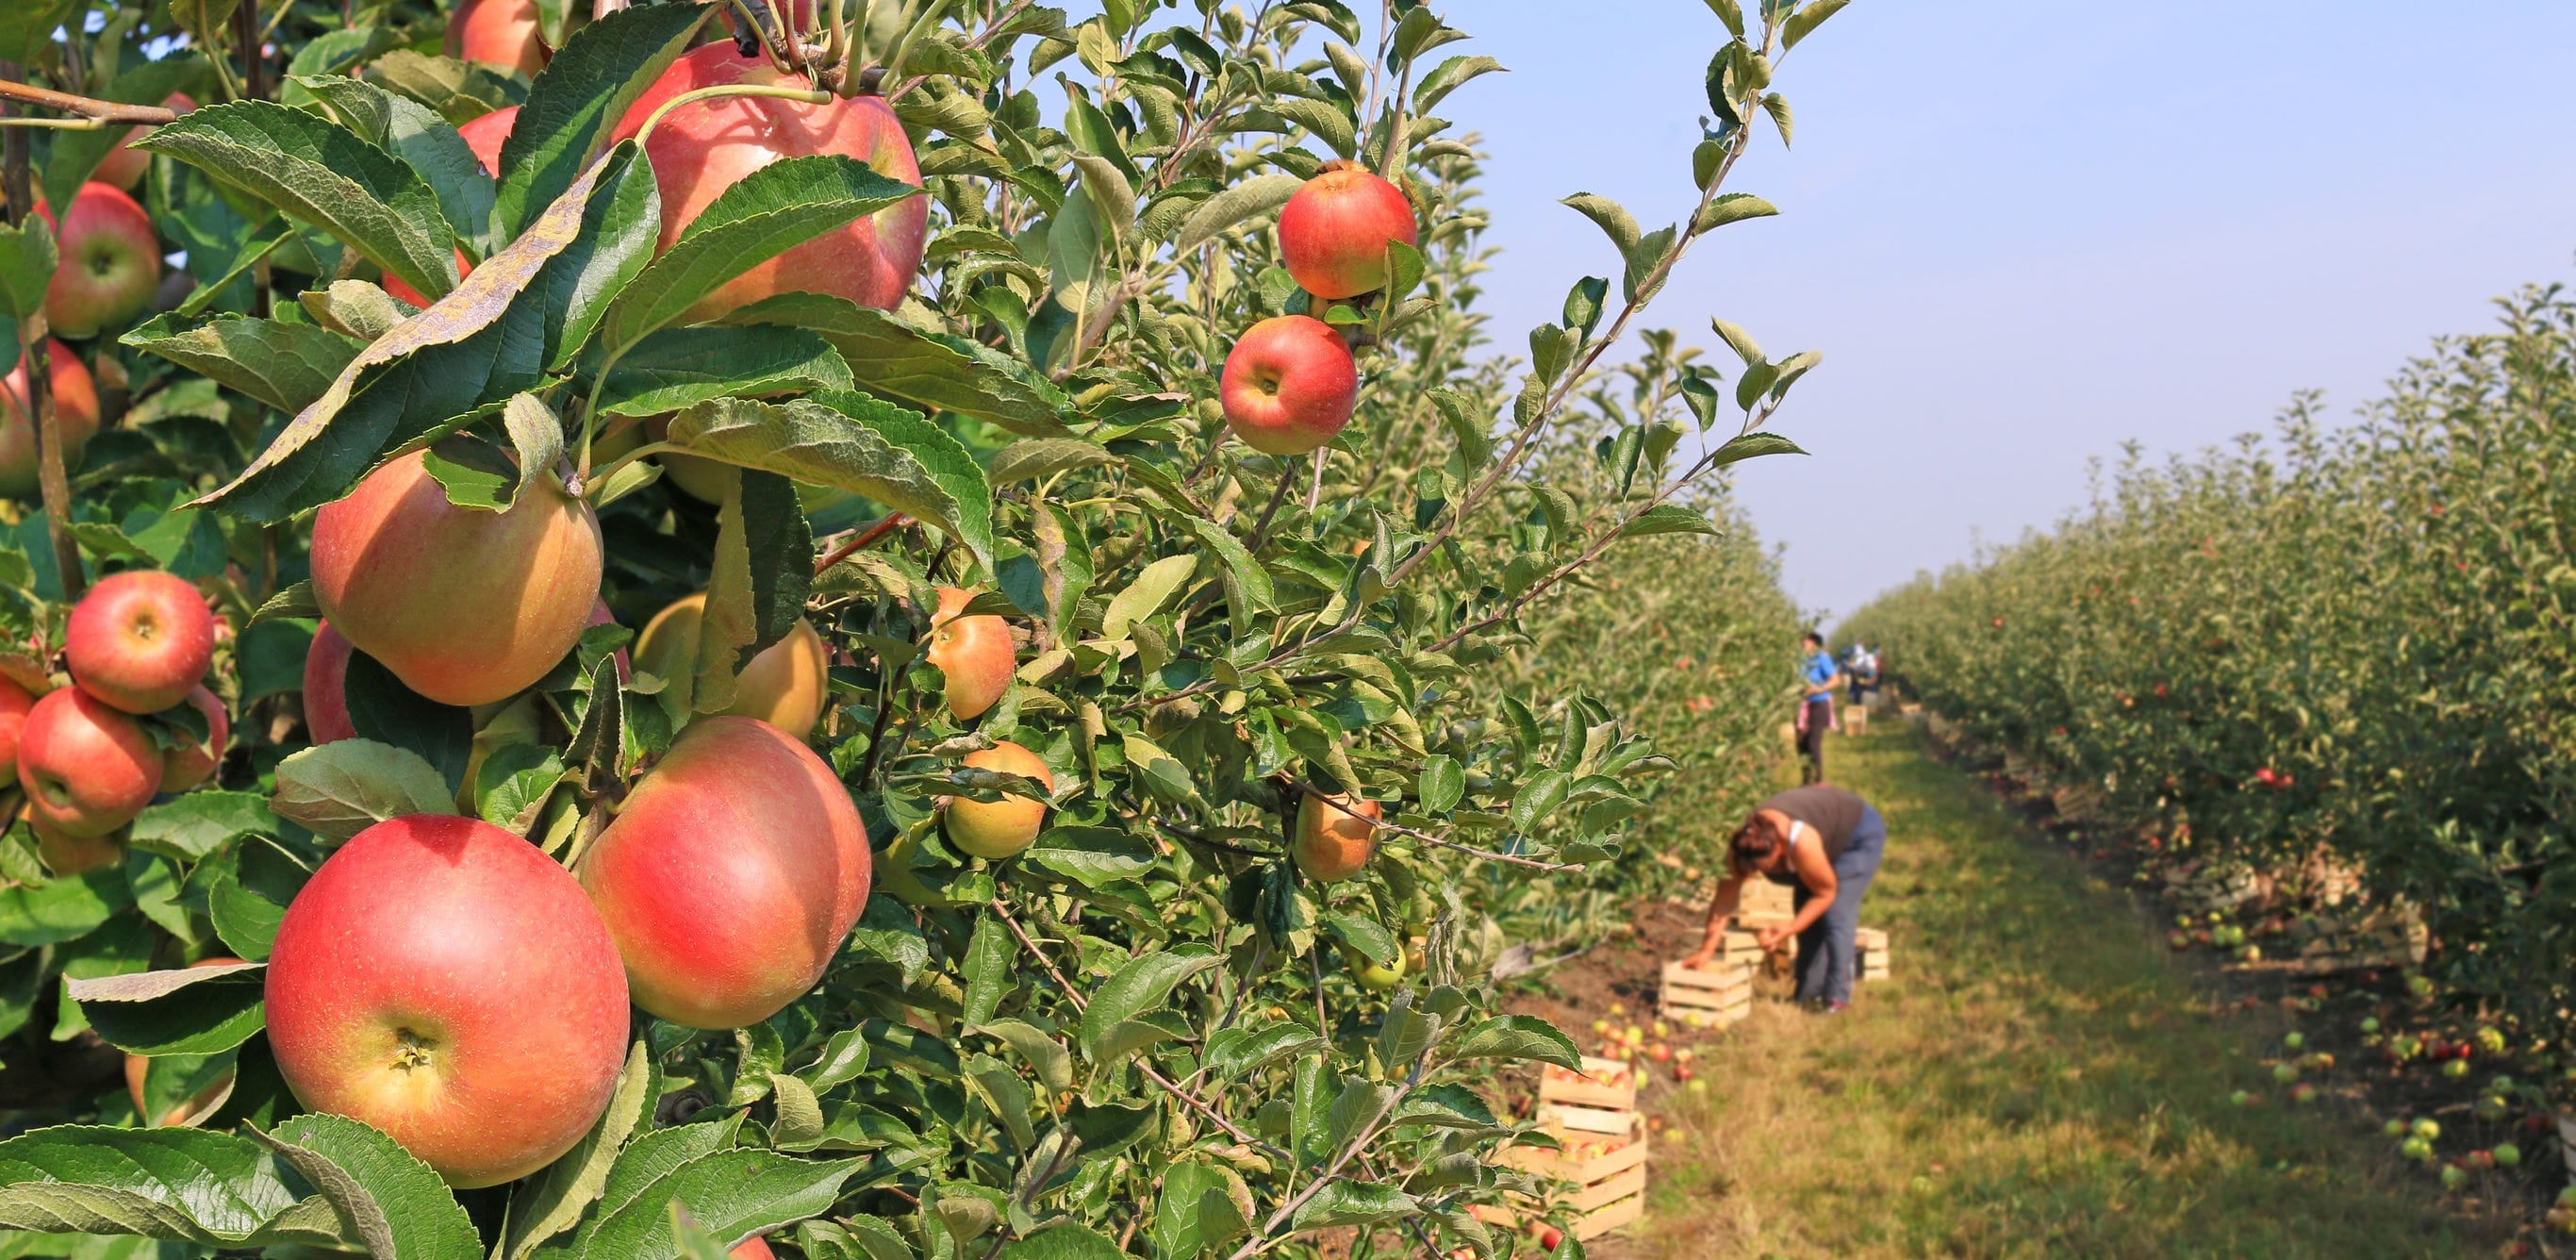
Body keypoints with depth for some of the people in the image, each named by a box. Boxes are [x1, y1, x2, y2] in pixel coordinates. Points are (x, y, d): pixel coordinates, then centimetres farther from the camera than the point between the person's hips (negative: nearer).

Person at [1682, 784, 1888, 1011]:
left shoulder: (1801, 843, -43)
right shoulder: (1741, 845, -27)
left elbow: (1825, 893, -26)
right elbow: (1725, 897, -19)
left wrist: (1787, 931, -30)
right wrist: (1707, 950, -21)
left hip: (1859, 835, -6)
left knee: (1835, 916, -17)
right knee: (1810, 920, 2)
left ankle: (1837, 997, -9)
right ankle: (1809, 995, 12)